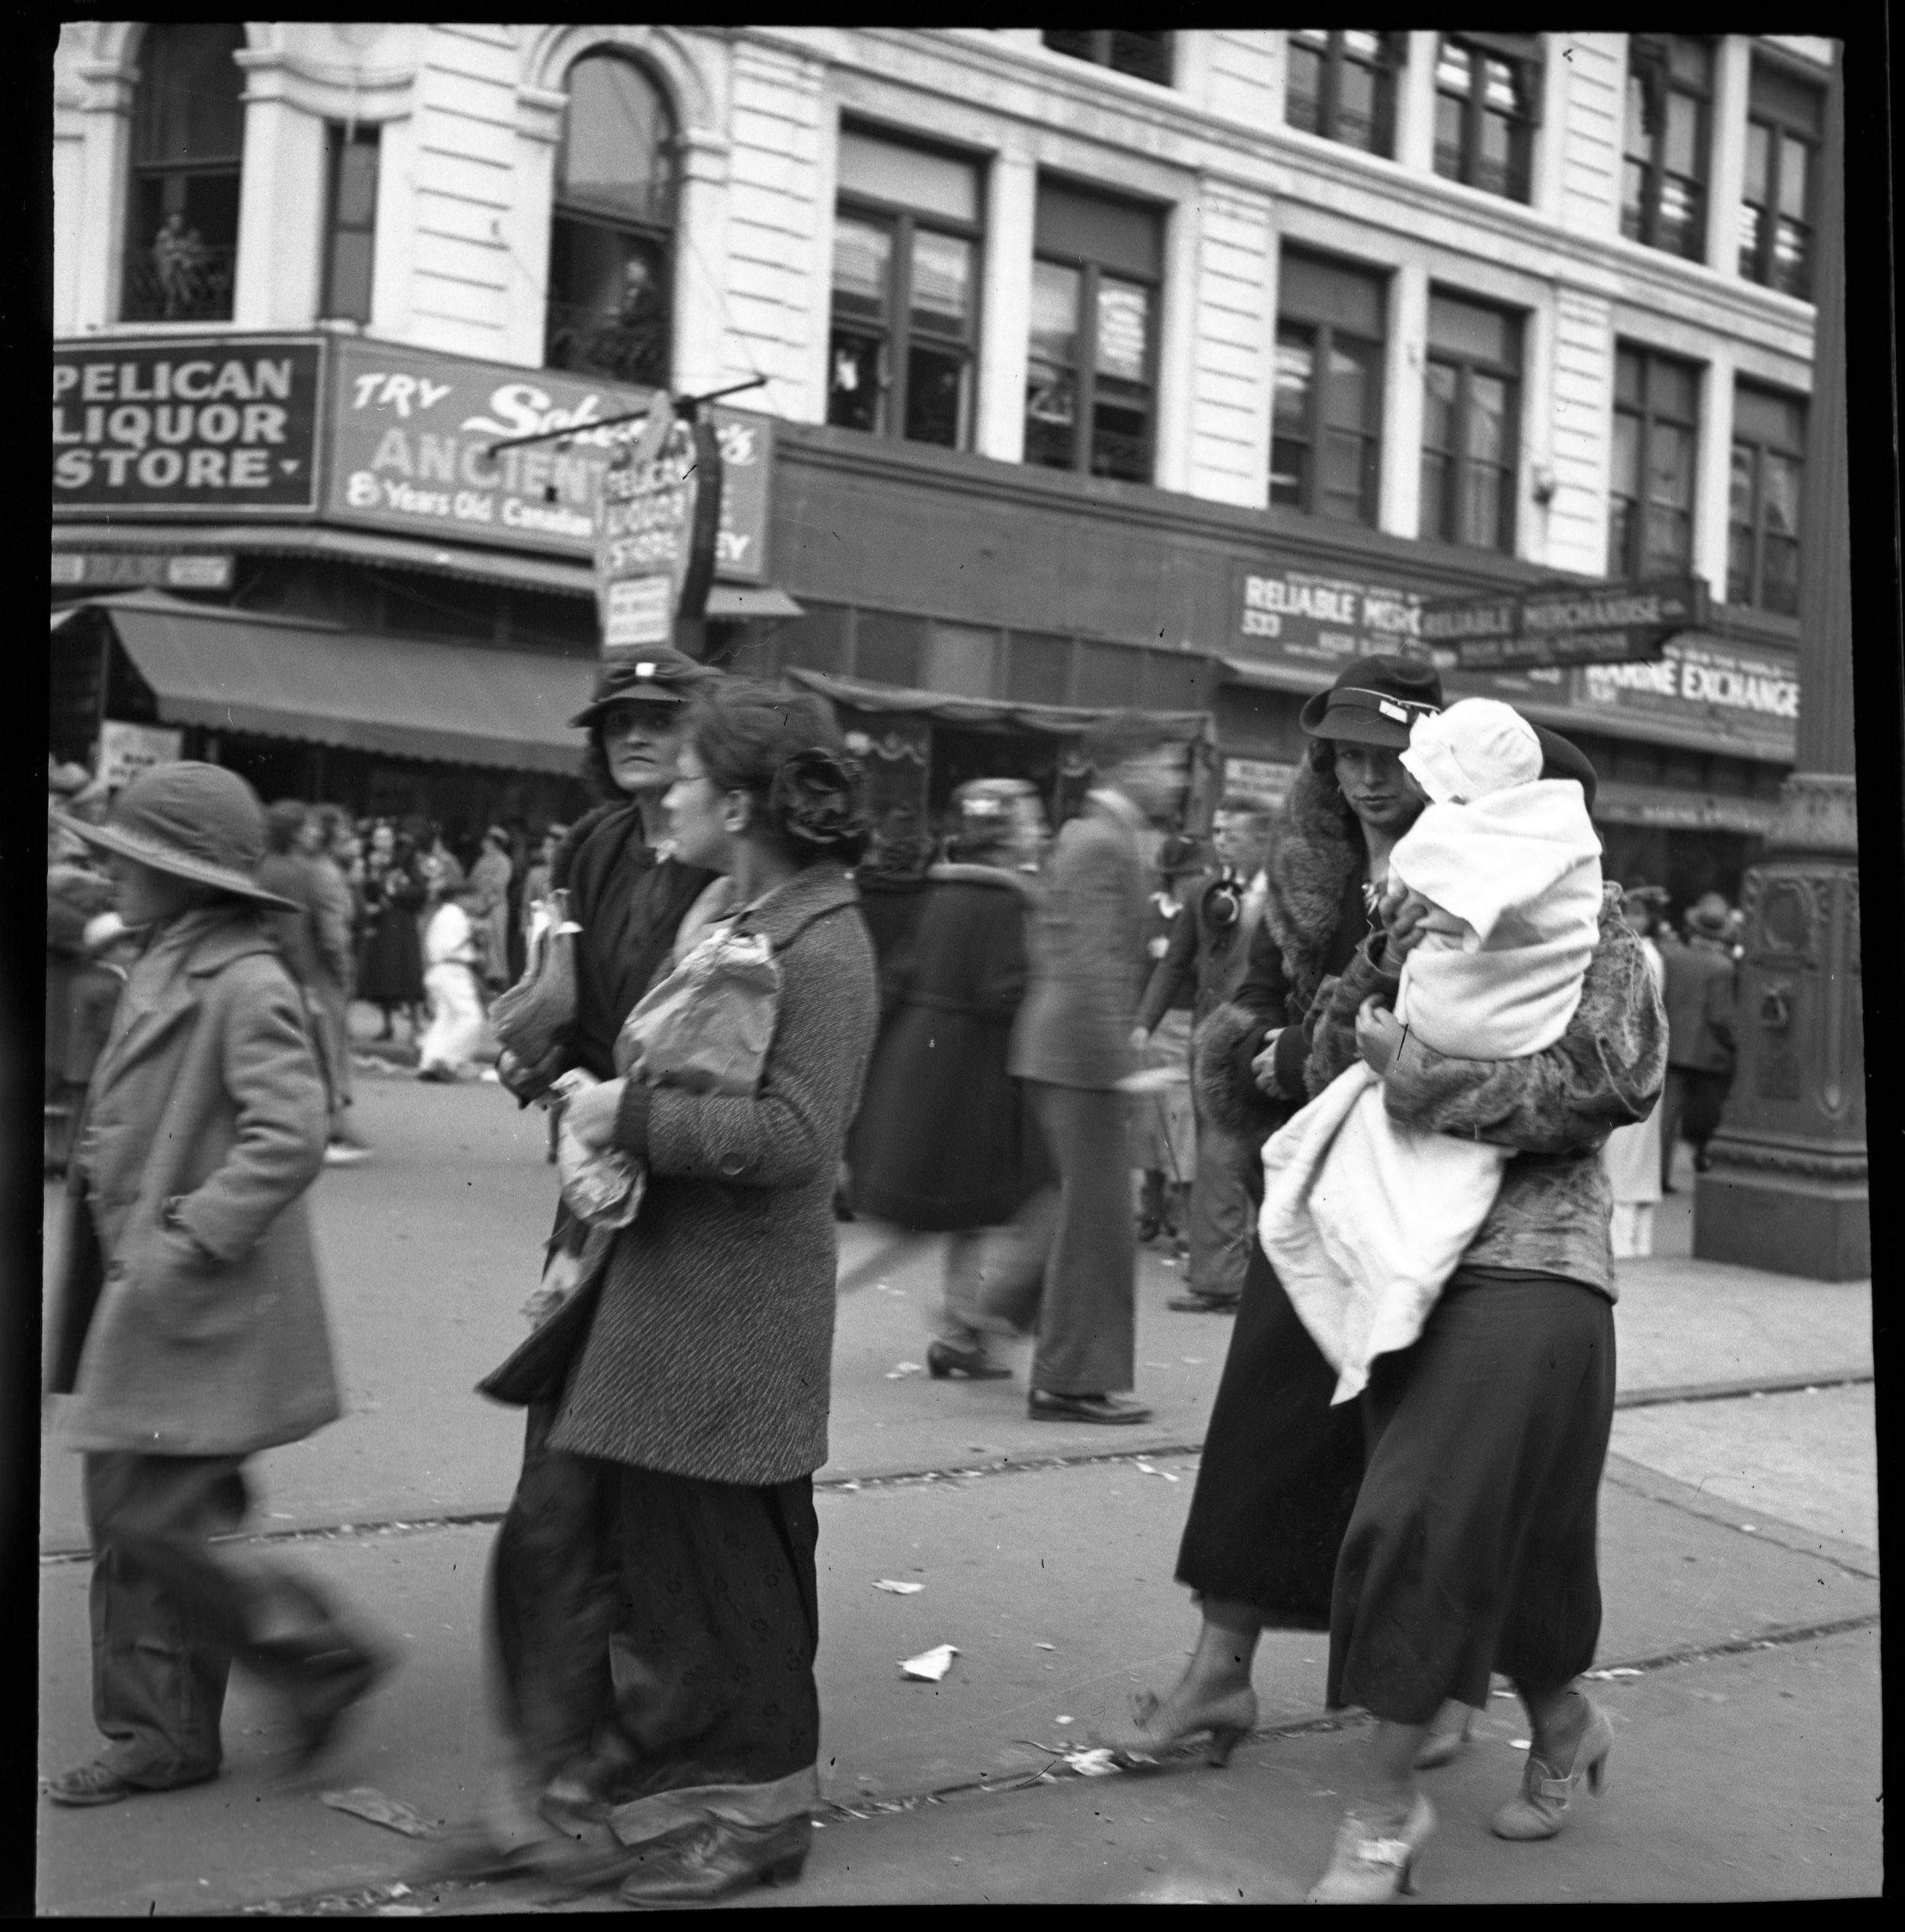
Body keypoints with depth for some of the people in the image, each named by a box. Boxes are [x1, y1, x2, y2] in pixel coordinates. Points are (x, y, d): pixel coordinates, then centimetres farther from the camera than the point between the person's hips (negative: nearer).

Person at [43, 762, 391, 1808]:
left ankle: (324, 1656, 9)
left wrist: (185, 1240, -25)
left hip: (201, 1307, -9)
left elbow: (289, 1139, -24)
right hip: (142, 1293, 9)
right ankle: (158, 1733, 22)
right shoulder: (162, 970, 12)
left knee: (153, 1515, -8)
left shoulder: (244, 984, -16)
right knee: (126, 1519, 12)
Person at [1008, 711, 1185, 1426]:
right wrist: (1123, 1063, -22)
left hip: (1054, 1046, 10)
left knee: (1086, 1211, 15)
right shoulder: (1106, 845, -15)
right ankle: (1075, 1381, 3)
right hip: (1082, 1052, -10)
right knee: (1096, 1215, -3)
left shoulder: (1082, 834, 16)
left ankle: (1071, 1371, 22)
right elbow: (1093, 969, -22)